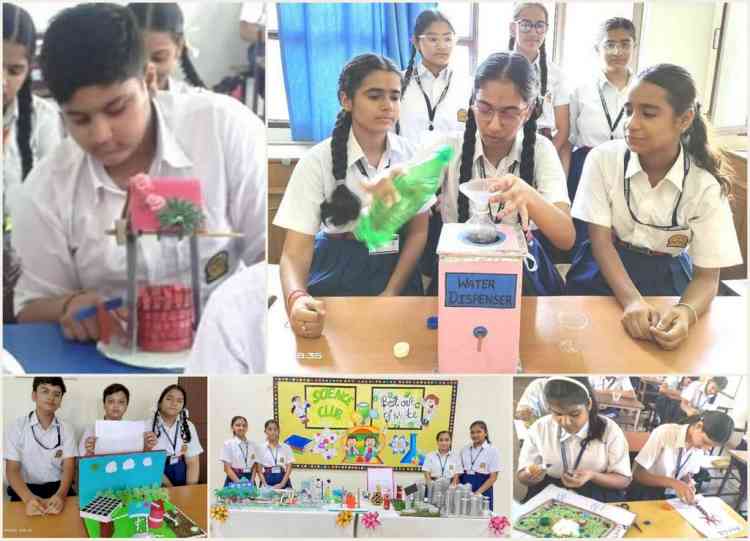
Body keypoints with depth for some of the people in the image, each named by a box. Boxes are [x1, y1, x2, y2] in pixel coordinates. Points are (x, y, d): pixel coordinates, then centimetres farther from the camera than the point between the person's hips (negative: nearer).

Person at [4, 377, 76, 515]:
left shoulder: (66, 429, 3)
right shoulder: (16, 427, -2)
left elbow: (68, 468, -6)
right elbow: (12, 470, -8)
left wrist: (60, 495, -28)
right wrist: (28, 498, -28)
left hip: (57, 487, 2)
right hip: (26, 488, -1)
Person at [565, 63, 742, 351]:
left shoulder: (706, 184, -12)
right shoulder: (603, 158, -10)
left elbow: (707, 276, -10)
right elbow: (600, 241, -11)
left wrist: (686, 313, -33)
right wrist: (632, 300, -28)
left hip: (666, 278, 1)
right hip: (604, 271, 0)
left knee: (673, 335, -21)